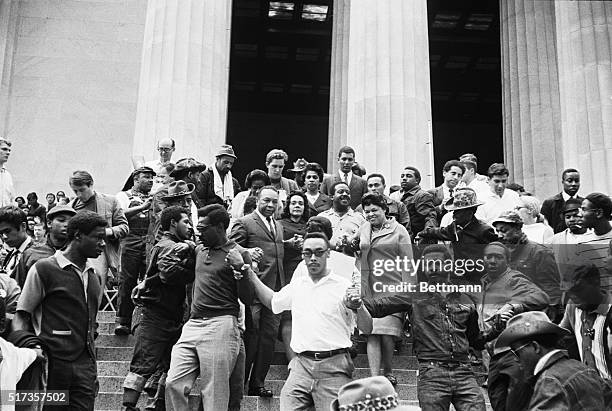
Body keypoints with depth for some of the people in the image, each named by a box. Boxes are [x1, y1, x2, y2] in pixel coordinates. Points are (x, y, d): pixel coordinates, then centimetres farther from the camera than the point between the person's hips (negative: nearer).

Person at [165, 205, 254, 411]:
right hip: (192, 324, 6)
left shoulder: (239, 254, -1)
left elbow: (247, 299, -3)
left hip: (220, 325, -6)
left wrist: (240, 268, -16)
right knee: (173, 384, -5)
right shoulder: (199, 250, 18)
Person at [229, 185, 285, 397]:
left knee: (269, 337, 7)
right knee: (250, 336, -3)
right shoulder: (244, 223, -1)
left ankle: (257, 384, 16)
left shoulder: (279, 226, 21)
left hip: (275, 290, 7)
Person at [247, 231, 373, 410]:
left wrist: (357, 307, -22)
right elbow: (272, 301, 34)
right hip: (301, 365, 4)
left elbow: (367, 329, -2)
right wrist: (251, 275, 27)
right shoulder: (297, 285, 15)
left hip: (334, 368, -3)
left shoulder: (343, 286, 0)